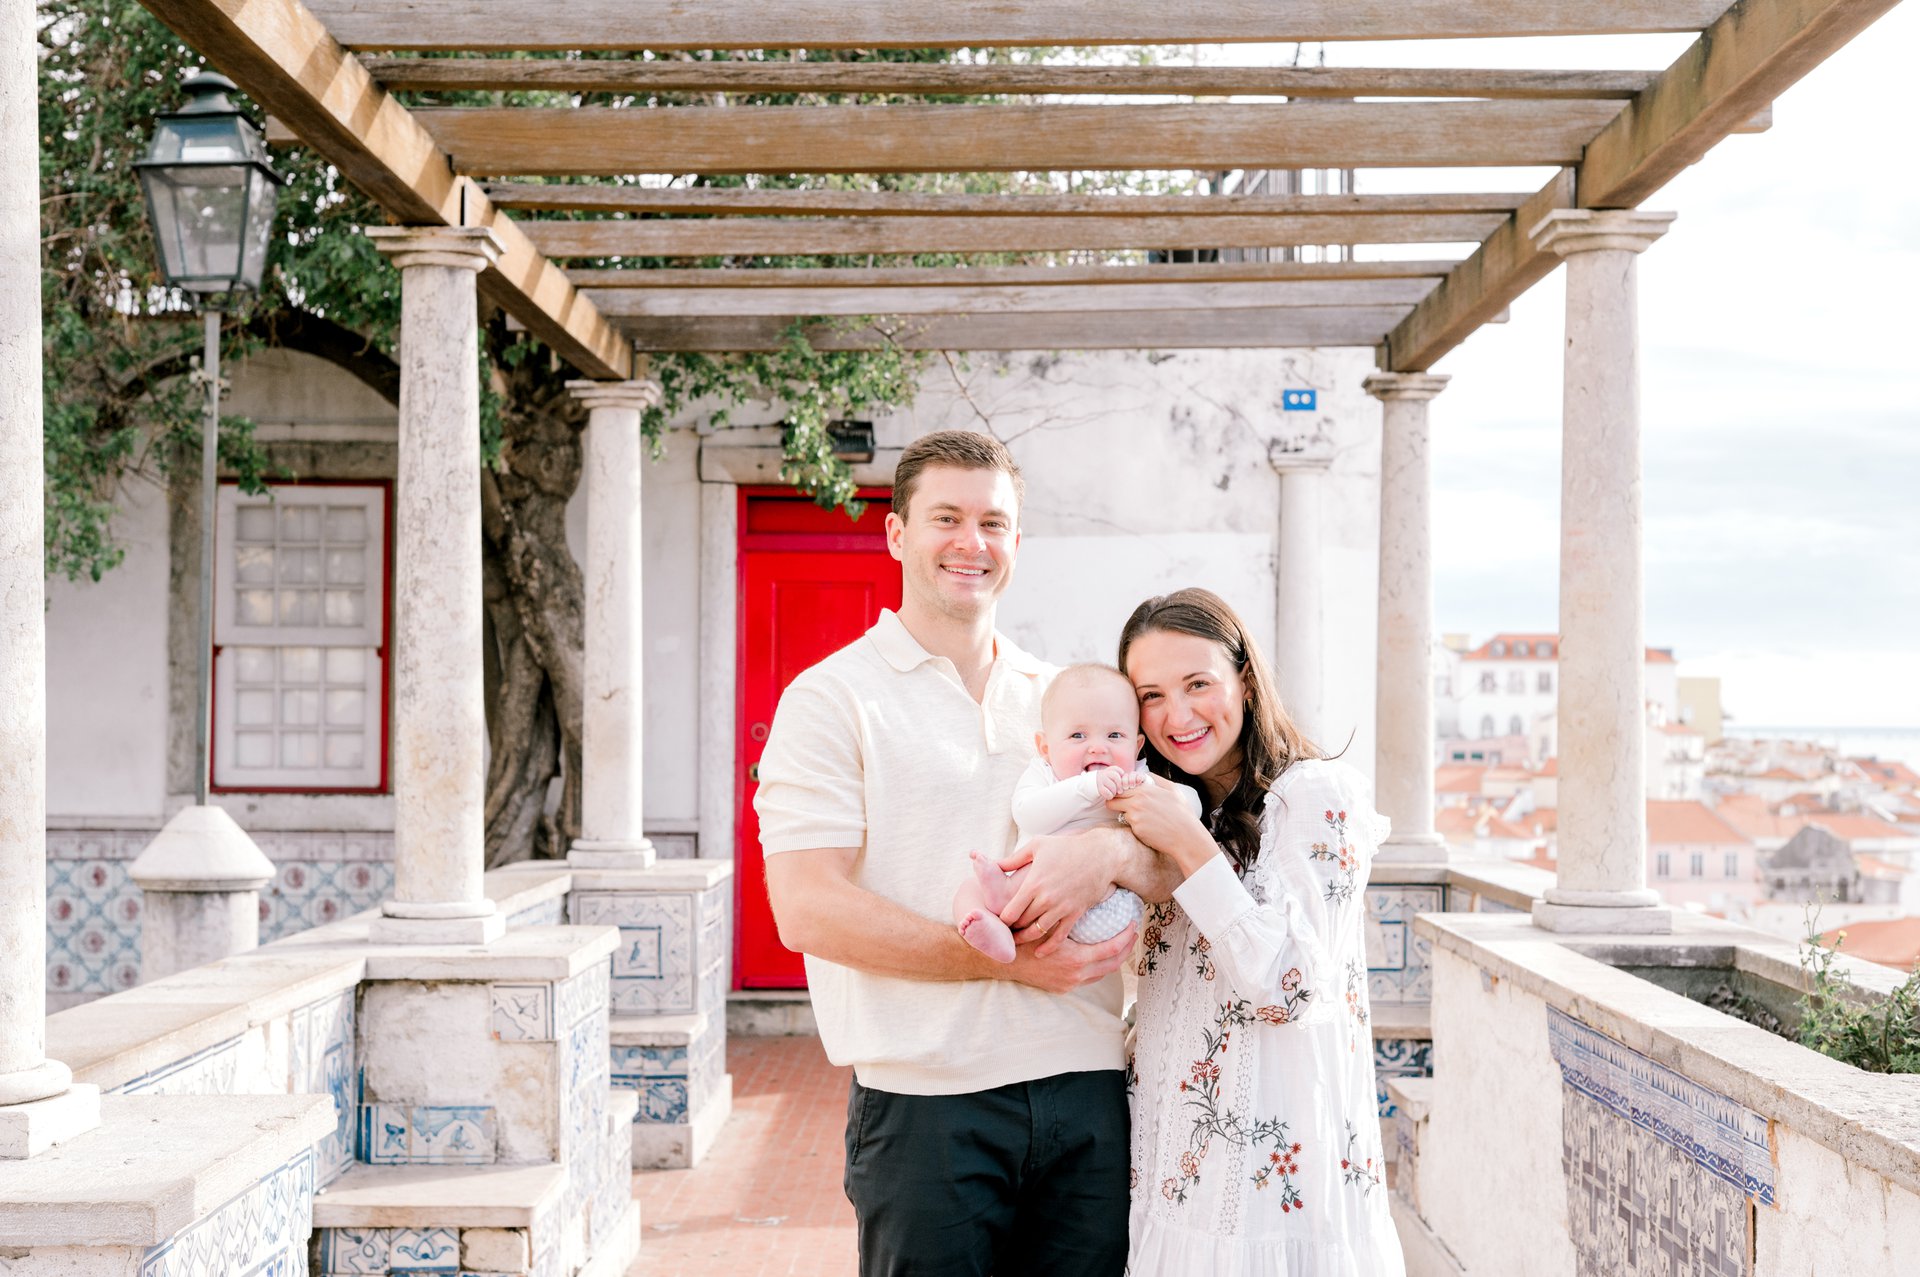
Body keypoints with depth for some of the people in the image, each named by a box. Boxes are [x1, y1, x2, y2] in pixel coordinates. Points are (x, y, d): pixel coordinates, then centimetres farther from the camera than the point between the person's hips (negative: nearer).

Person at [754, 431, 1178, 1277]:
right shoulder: (833, 699, 0)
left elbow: (1177, 876, 12)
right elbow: (807, 913, -11)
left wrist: (1109, 854, -11)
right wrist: (1006, 960, -16)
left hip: (1086, 1092, 4)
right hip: (926, 1103, -4)